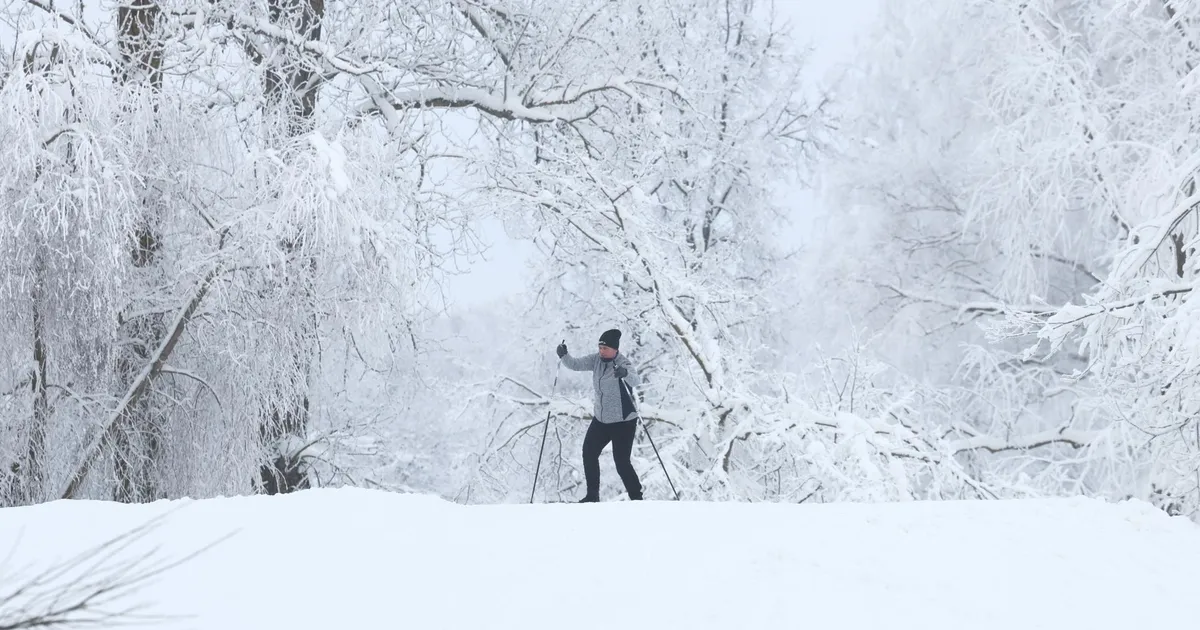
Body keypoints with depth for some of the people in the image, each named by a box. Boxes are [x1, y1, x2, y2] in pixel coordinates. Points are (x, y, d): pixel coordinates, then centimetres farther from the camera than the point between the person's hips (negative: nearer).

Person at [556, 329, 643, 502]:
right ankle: (592, 496, 21)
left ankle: (637, 498, 3)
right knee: (589, 453, 9)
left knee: (621, 462, -9)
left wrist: (626, 374, -59)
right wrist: (564, 356, -25)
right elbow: (576, 364, -5)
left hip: (623, 421, -7)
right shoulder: (597, 359, -2)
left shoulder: (623, 364, -21)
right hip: (601, 419, 7)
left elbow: (636, 381, -37)